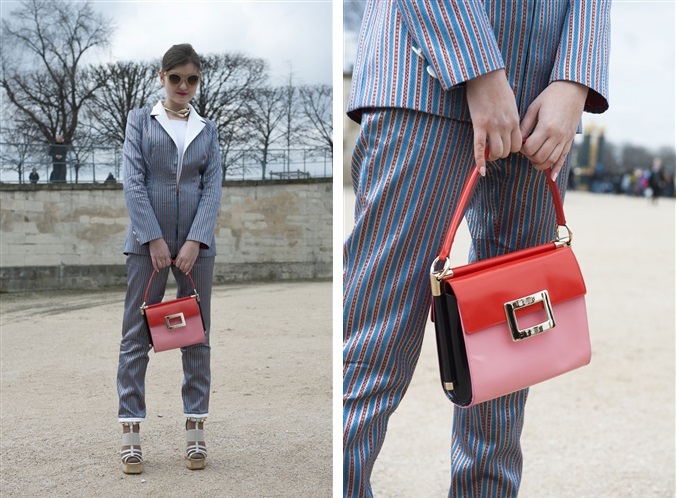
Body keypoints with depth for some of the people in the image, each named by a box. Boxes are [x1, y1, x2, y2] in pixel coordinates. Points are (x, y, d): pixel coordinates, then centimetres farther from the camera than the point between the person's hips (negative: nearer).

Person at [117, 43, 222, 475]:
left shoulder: (208, 130, 10)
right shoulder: (140, 120, 6)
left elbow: (213, 187, 2)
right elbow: (133, 181, -3)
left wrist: (195, 241, -11)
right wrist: (154, 239, -12)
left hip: (197, 241, 2)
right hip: (147, 239, -2)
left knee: (197, 336, 4)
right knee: (136, 335, -2)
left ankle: (196, 429, 10)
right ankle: (131, 433, 1)